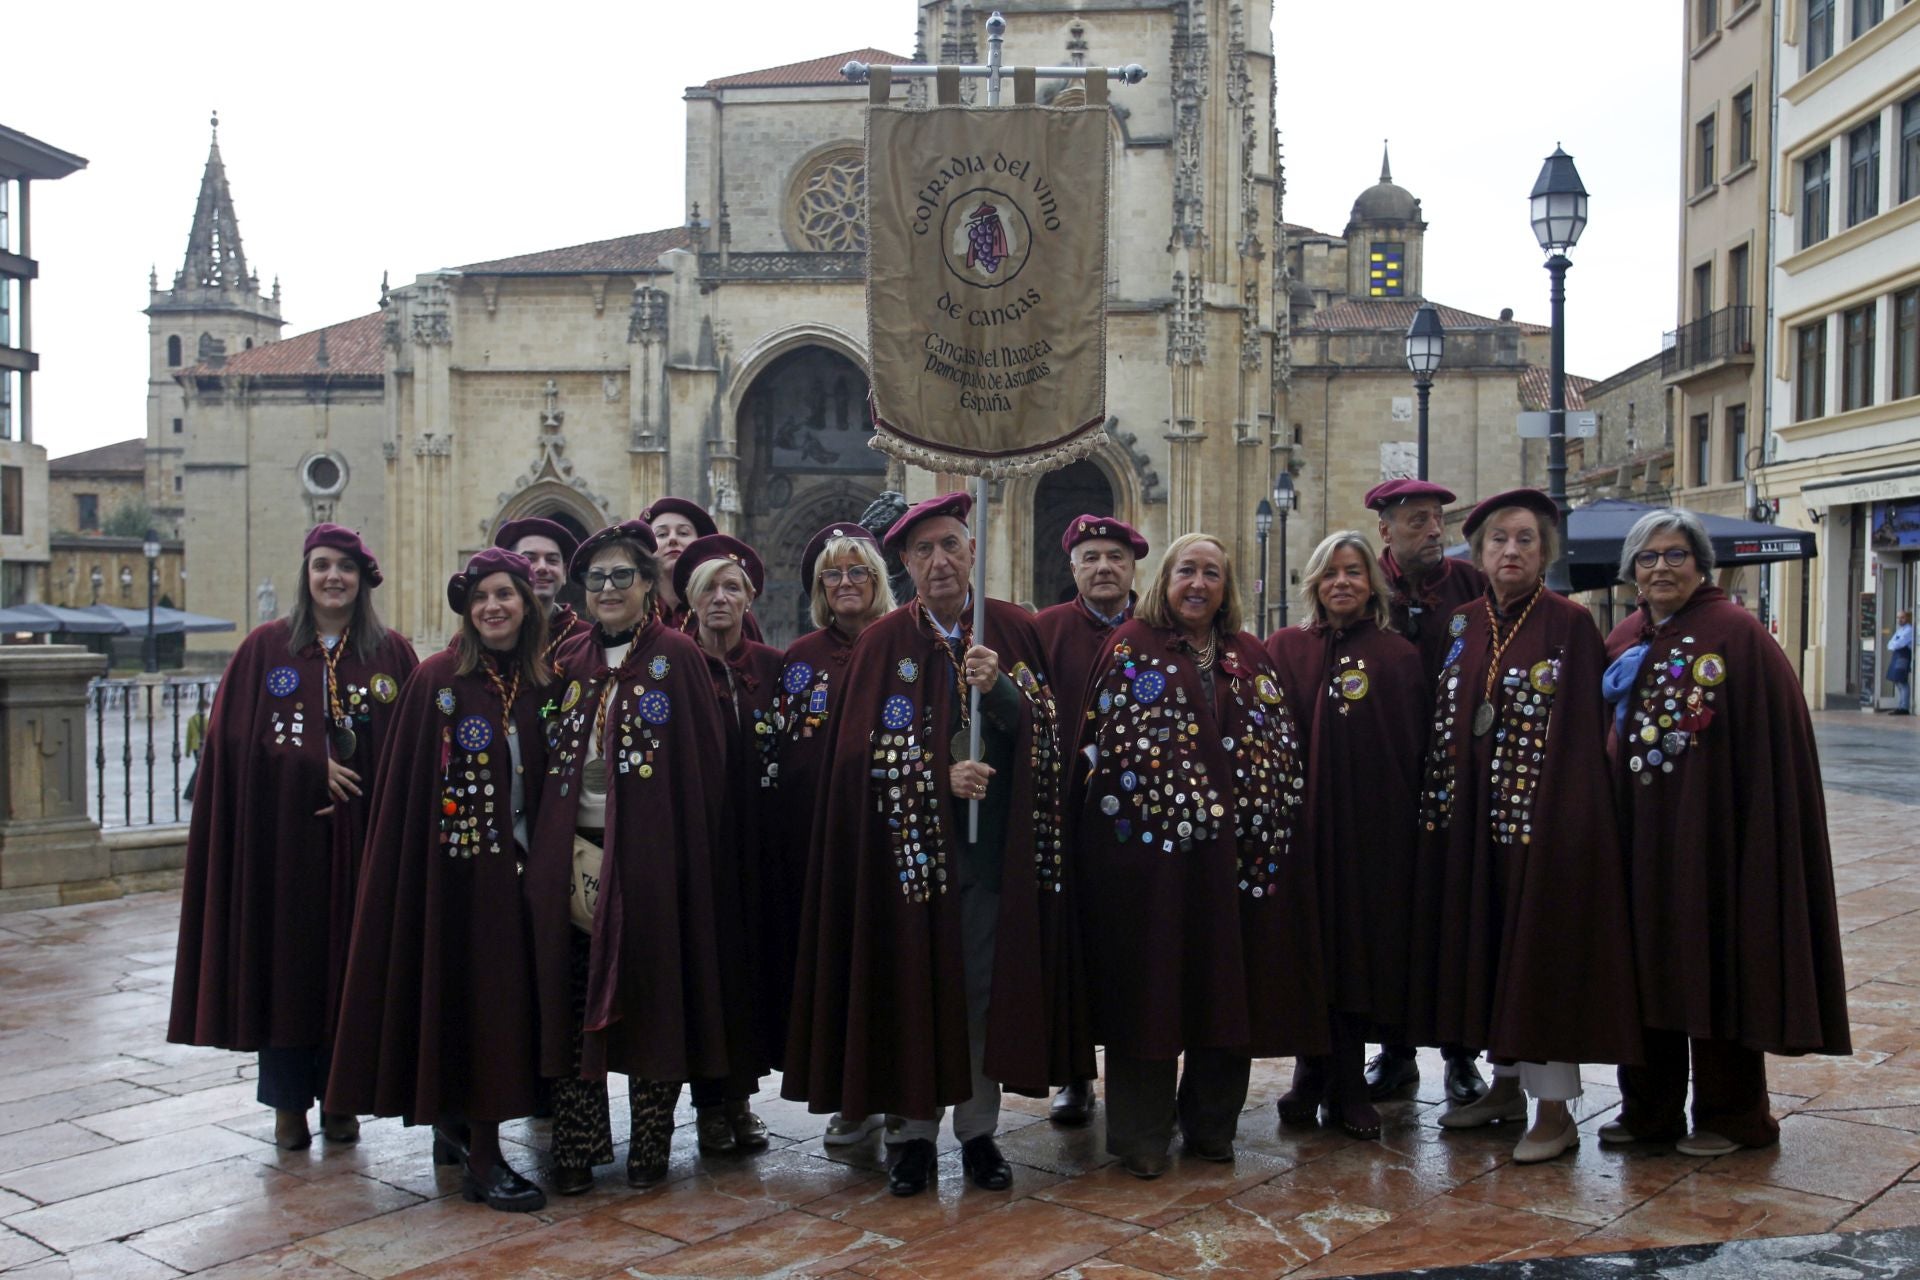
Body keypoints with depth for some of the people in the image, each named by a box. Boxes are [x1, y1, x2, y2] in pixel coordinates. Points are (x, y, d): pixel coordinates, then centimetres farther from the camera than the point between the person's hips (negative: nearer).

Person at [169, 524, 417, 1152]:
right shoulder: (266, 646, 4)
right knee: (285, 956, 2)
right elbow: (234, 736, -2)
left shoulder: (392, 652, 5)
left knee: (351, 958, 4)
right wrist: (314, 767, -12)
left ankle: (341, 1098, 17)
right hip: (283, 832, 0)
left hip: (361, 834, 0)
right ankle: (288, 1104, 14)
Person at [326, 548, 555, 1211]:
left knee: (509, 992, 10)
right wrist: (410, 869, -12)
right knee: (472, 993, -2)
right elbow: (406, 785, -6)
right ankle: (481, 1158, 6)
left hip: (521, 860, 4)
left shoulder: (542, 682, 6)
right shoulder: (438, 678, -5)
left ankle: (456, 1126, 29)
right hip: (459, 862, -4)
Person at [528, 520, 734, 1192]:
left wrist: (690, 852, -9)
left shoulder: (675, 656, -1)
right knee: (572, 1002, 5)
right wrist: (553, 846, 6)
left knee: (649, 998, 3)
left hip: (648, 858, -4)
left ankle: (650, 1145, 15)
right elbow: (549, 759, 15)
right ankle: (576, 1146, 14)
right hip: (574, 854, 4)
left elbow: (702, 762, -4)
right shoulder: (570, 658, 11)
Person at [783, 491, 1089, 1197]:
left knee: (988, 989, 7)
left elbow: (1041, 727, -2)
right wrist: (940, 775, -18)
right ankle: (913, 1132, 17)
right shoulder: (885, 641, 0)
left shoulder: (1014, 630, 5)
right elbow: (868, 748, -5)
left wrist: (997, 686, -21)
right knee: (914, 986, 4)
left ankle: (979, 1130, 20)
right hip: (912, 846, -1)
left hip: (995, 844, 1)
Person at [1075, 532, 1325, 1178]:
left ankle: (1211, 1122, 22)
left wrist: (1262, 819, -1)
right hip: (1148, 841, -4)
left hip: (1237, 849, 4)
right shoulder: (1131, 645, 2)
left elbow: (1281, 743, 12)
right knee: (1149, 985, 1)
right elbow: (1106, 737, -4)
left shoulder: (1250, 657, 14)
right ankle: (1141, 1133, 11)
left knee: (1231, 989, 8)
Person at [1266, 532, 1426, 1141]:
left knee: (1362, 945, 3)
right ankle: (1313, 1073, 18)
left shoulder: (1399, 656, 6)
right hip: (1303, 818, 0)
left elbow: (1413, 752, 4)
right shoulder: (1285, 649, 6)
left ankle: (1347, 1082, 14)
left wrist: (1409, 823, -4)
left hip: (1375, 828, 0)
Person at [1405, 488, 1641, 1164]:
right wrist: (1440, 802, 4)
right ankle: (1506, 1083, 26)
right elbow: (1443, 722, 12)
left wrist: (1572, 819, -16)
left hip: (1545, 812, -5)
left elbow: (1586, 729, -9)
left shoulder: (1571, 624, -5)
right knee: (1483, 944, 11)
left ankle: (1554, 1108, 7)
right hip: (1467, 816, 6)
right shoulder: (1461, 625, 10)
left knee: (1543, 947, -2)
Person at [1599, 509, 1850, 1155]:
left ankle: (1733, 1115, 17)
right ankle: (1650, 1107, 22)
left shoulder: (1737, 634, -9)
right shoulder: (1624, 641, 10)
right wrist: (1618, 718, 1)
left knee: (1717, 964, 2)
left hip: (1711, 830, -6)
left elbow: (1774, 744, -13)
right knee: (1648, 962, 11)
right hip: (1641, 835, 6)